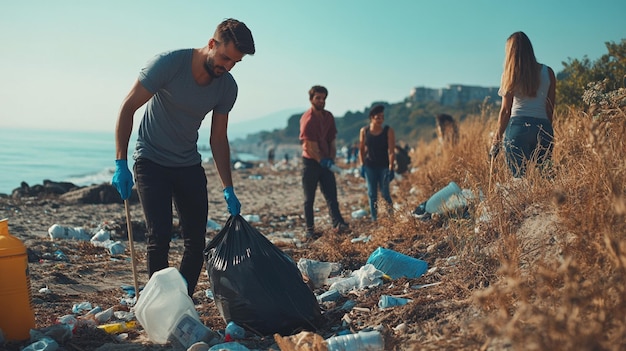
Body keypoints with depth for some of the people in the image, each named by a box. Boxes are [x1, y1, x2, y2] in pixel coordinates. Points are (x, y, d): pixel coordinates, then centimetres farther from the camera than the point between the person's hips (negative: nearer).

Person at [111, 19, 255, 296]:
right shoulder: (168, 63, -21)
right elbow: (128, 108, -15)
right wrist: (121, 164, -19)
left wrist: (228, 189, -4)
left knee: (197, 240, 1)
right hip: (151, 161, -4)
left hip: (189, 165, 5)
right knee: (159, 236, -14)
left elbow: (218, 139, 1)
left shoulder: (227, 88, -8)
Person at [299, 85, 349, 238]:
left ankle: (338, 223, -8)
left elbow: (332, 140, 9)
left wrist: (331, 159, -3)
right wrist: (321, 160, -15)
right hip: (311, 162, -6)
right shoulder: (307, 119, -13)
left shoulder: (328, 116, 8)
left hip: (325, 162, 6)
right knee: (309, 198, 2)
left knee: (331, 195, -3)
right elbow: (310, 145, -16)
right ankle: (310, 229, 8)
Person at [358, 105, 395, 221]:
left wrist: (391, 168, -17)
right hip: (369, 166, 2)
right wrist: (362, 165, 2)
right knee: (372, 194, 5)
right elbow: (361, 149, 8)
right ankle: (374, 218, 11)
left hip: (384, 166, -2)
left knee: (385, 193, -2)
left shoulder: (389, 131, -8)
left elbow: (391, 151, -12)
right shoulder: (364, 131, -1)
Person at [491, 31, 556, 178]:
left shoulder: (510, 75, 1)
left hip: (518, 127, -2)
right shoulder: (548, 72, 8)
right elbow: (551, 108, 9)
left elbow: (505, 111, -1)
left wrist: (497, 140, 4)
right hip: (543, 129, 2)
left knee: (519, 178, -2)